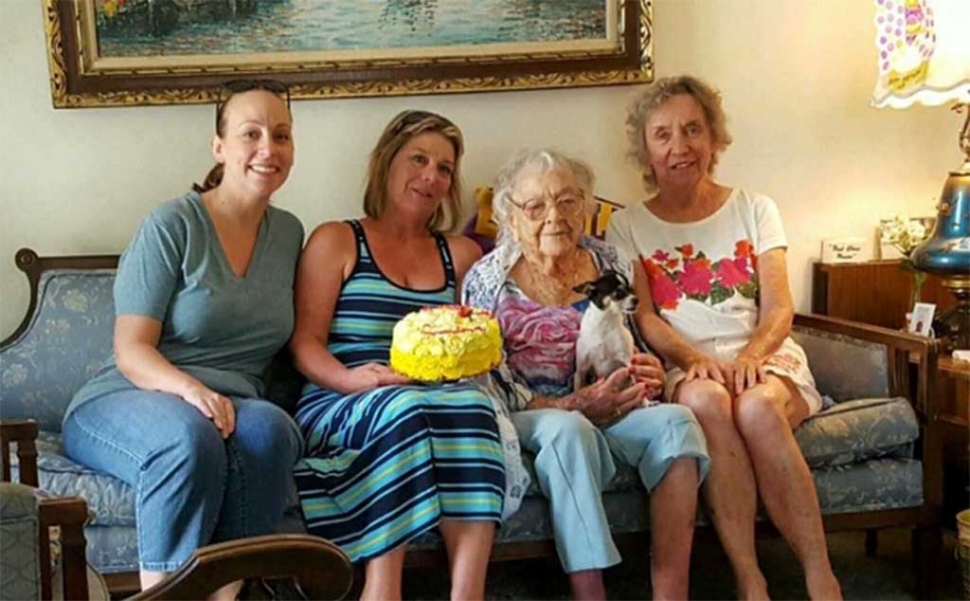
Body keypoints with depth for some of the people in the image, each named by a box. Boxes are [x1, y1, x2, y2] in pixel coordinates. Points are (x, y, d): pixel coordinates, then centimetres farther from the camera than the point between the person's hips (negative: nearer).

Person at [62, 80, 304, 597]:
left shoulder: (288, 233, 12)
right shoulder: (172, 225, -4)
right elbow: (130, 350, -9)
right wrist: (189, 389, -29)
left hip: (232, 407, 4)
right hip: (122, 402, -3)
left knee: (269, 428, -33)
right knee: (191, 437, -38)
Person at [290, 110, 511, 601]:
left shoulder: (461, 254, 22)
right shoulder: (336, 241, 11)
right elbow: (305, 343, 2)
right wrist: (351, 379, -19)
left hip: (436, 402, 3)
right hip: (339, 407, -3)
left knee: (473, 404, -32)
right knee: (399, 408, -37)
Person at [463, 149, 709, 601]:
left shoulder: (609, 265, 13)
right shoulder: (487, 279, 1)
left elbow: (634, 347, 21)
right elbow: (490, 384, -6)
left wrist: (647, 374, -5)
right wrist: (571, 406, -18)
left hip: (611, 411, 4)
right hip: (527, 419, -3)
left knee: (675, 420, -27)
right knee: (568, 430, -38)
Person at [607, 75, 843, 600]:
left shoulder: (754, 209, 15)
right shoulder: (627, 227, 13)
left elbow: (779, 308, 4)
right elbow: (643, 316, 0)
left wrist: (751, 354, -18)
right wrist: (694, 358, -20)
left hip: (766, 359, 1)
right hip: (684, 369, 0)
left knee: (756, 405, -36)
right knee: (706, 399, -37)